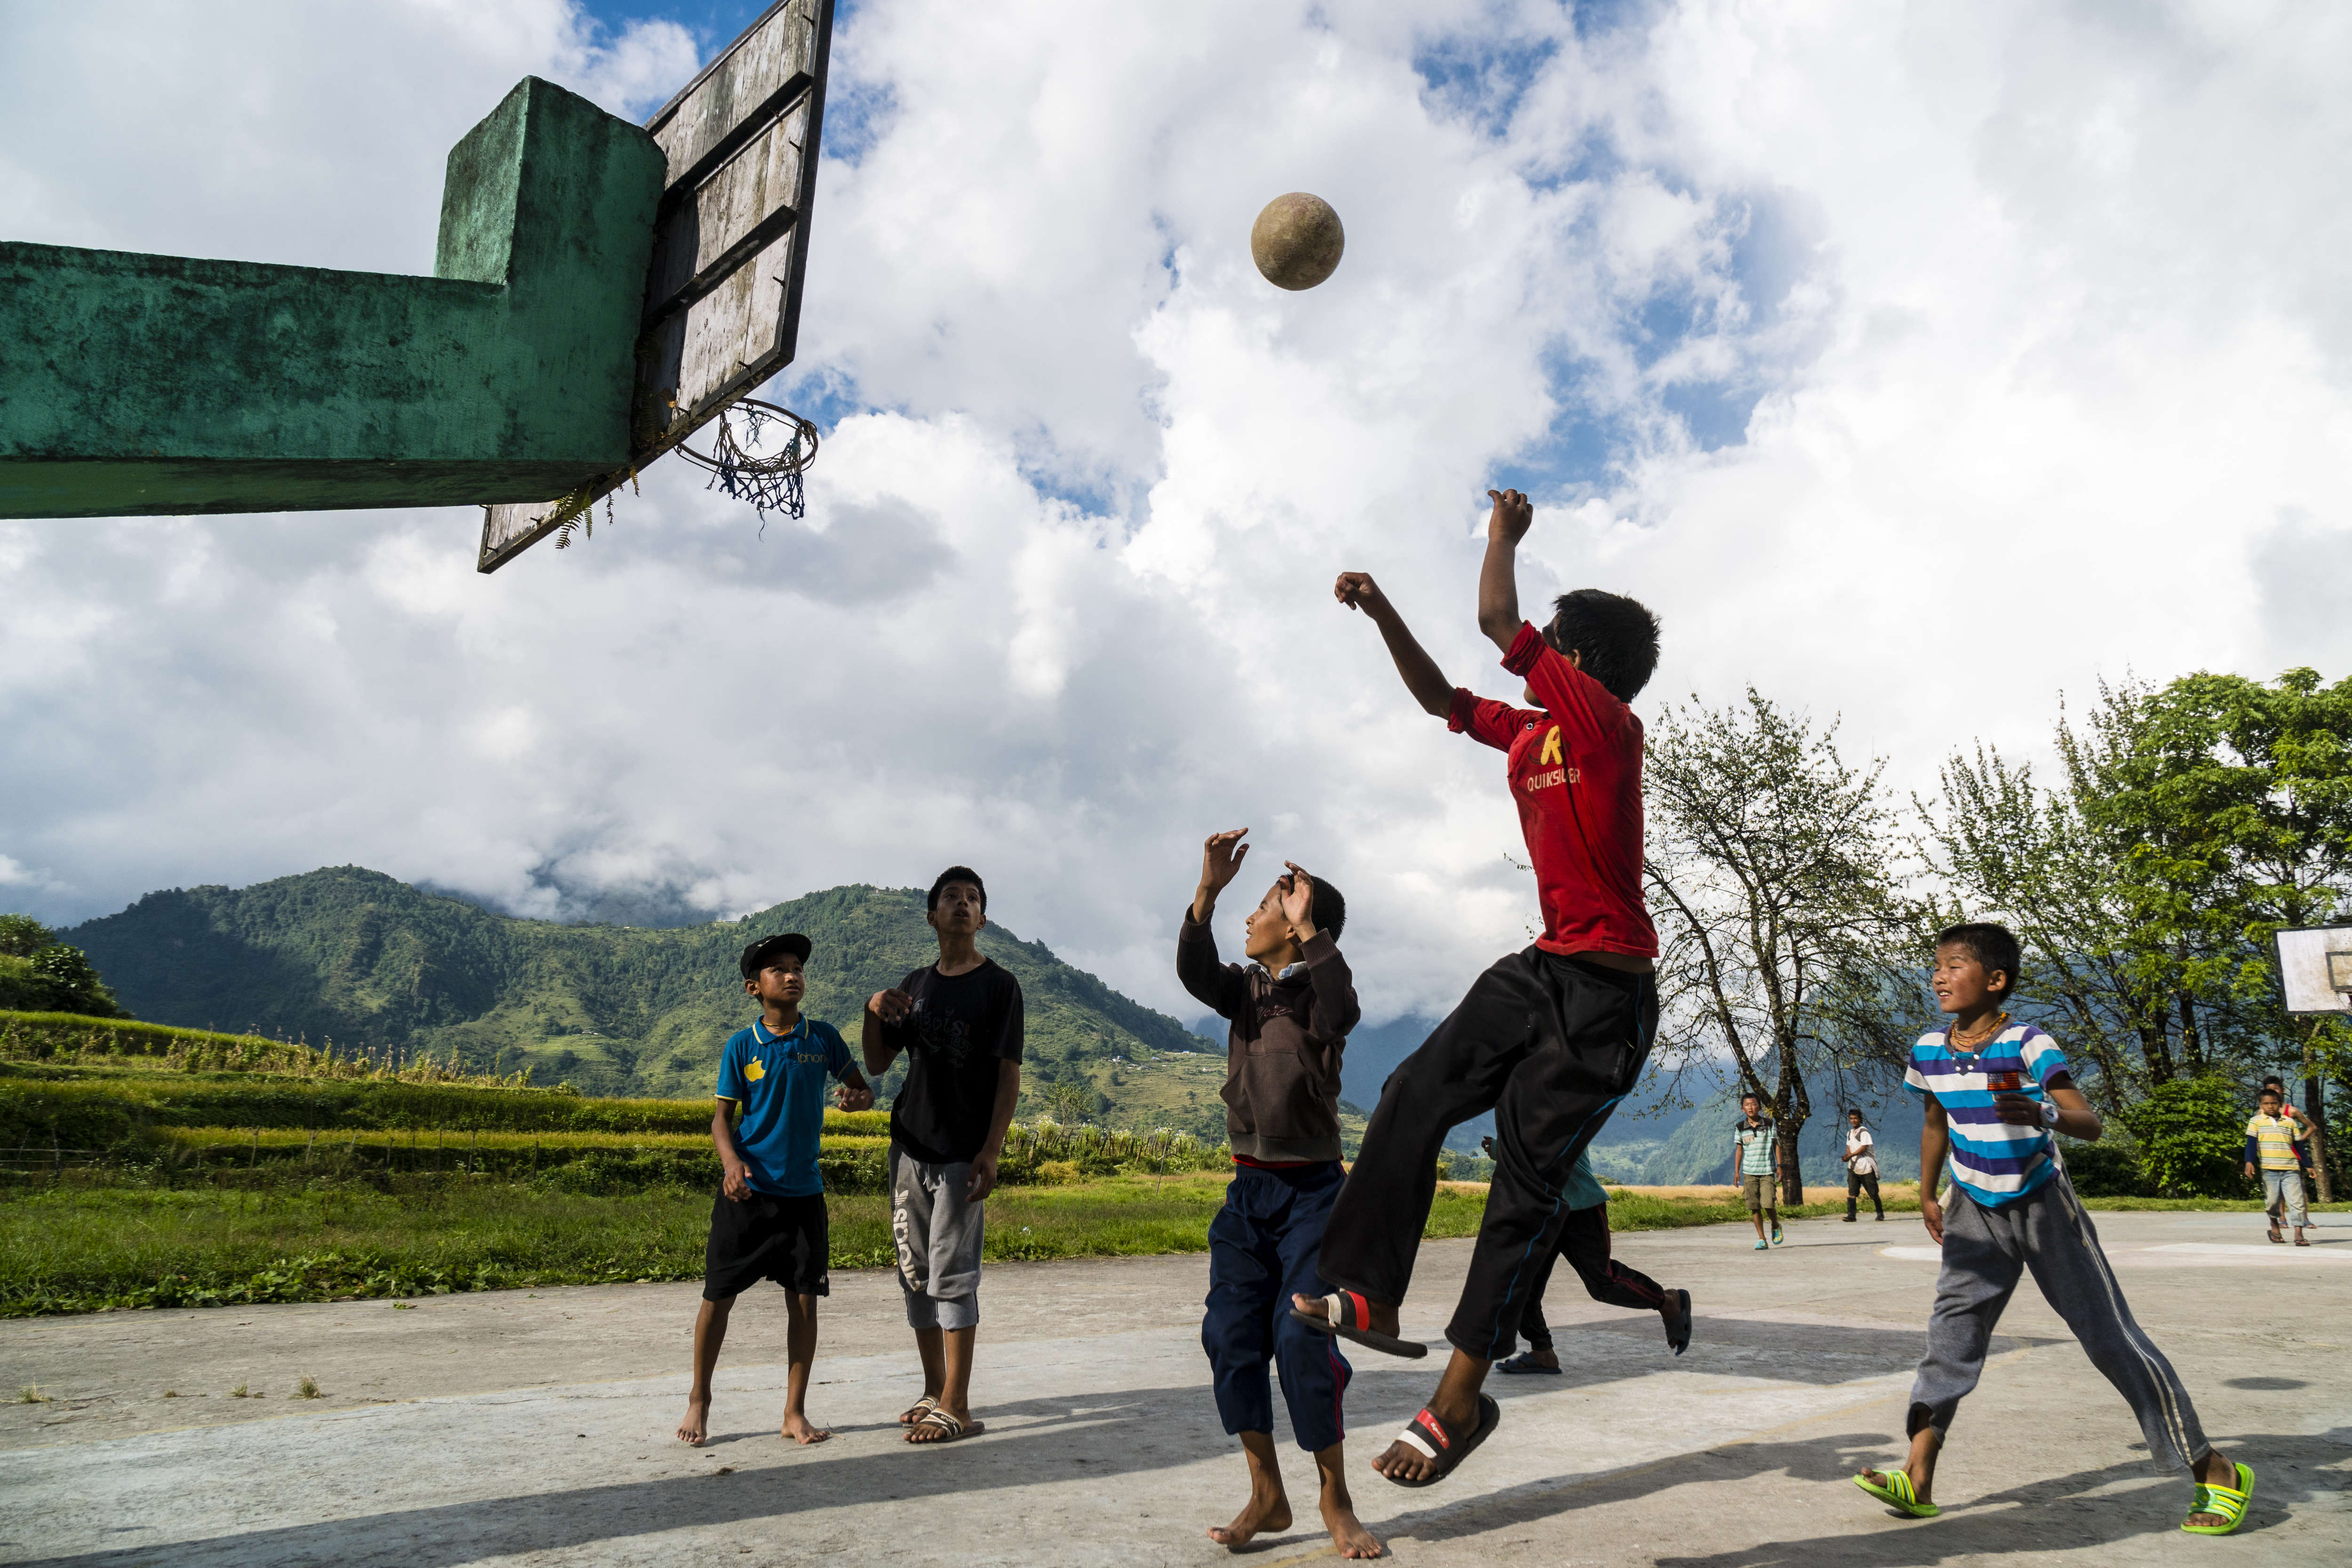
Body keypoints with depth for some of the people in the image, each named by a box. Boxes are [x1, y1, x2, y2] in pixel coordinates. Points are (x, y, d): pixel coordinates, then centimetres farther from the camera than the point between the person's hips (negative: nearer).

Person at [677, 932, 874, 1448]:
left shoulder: (822, 1037, 3)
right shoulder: (740, 1046, -1)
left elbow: (861, 1087, 11)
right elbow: (722, 1116, 1)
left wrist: (859, 1098, -14)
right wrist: (731, 1161, -19)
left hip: (803, 1192, 1)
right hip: (747, 1191, -1)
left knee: (804, 1299, 3)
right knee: (719, 1295, 3)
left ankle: (795, 1413, 16)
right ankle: (699, 1400, 25)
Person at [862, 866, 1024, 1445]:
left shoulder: (999, 986, -3)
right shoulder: (916, 985, 12)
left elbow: (1009, 1074, -8)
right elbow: (877, 1064, 13)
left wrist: (991, 1151, -16)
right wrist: (873, 1012, -7)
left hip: (962, 1153, -6)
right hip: (910, 1147, 6)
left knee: (952, 1275, -5)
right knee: (916, 1273, 11)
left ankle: (957, 1407, 2)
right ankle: (934, 1390, 23)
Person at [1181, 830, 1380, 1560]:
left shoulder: (1319, 991, -6)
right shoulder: (1245, 988, 8)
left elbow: (1342, 1009, -31)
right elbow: (1195, 972, -13)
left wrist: (1309, 927, -28)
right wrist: (1208, 889, -24)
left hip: (1311, 1190, -5)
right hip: (1248, 1190, 6)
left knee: (1303, 1339, -10)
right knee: (1231, 1335, 1)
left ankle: (1335, 1500, 8)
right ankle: (1266, 1496, 14)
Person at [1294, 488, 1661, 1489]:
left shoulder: (1608, 723, -11)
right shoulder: (1531, 732, 13)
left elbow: (1498, 621, -15)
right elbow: (1442, 699, 23)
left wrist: (1504, 530, 3)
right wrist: (1381, 614, 14)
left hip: (1606, 996, -8)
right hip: (1545, 971, 8)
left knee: (1528, 1177, -6)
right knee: (1415, 1097, -4)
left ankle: (1462, 1397, 3)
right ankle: (1370, 1299, 1)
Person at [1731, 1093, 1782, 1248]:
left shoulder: (1769, 1125, 0)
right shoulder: (1740, 1128, 4)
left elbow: (1776, 1146, 6)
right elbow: (1739, 1150, 9)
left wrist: (1779, 1166, 0)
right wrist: (1737, 1171, 6)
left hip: (1767, 1171, -2)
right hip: (1749, 1172, 2)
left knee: (1768, 1204, -12)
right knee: (1754, 1207, -1)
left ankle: (1776, 1227, 19)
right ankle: (1762, 1239, 7)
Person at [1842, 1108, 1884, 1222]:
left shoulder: (1864, 1131, -7)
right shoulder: (1850, 1133, 16)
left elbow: (1864, 1148, -15)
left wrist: (1851, 1155, -19)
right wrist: (1847, 1156, -7)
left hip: (1866, 1167, -6)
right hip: (1853, 1167, 6)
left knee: (1873, 1193, 2)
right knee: (1852, 1191, -7)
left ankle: (1880, 1214, 17)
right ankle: (1851, 1215, -11)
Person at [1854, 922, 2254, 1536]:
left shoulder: (2028, 1046, -22)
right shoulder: (1929, 1051, -6)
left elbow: (2090, 1123, -31)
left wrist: (2043, 1115, -52)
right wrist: (1927, 1195, 20)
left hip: (2043, 1204, -4)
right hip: (1977, 1212, 5)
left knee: (2110, 1335, -1)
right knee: (1952, 1328, -1)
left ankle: (2214, 1470, 16)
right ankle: (1918, 1479, -3)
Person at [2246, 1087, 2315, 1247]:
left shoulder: (2291, 1123, 12)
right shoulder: (2257, 1122, 6)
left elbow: (2299, 1146, 18)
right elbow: (2251, 1143, -1)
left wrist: (2308, 1165, 16)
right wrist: (2249, 1162, -13)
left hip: (2291, 1169, 2)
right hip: (2268, 1169, -2)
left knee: (2296, 1200, -6)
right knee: (2272, 1200, -2)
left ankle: (2299, 1234, -4)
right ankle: (2274, 1226, 23)